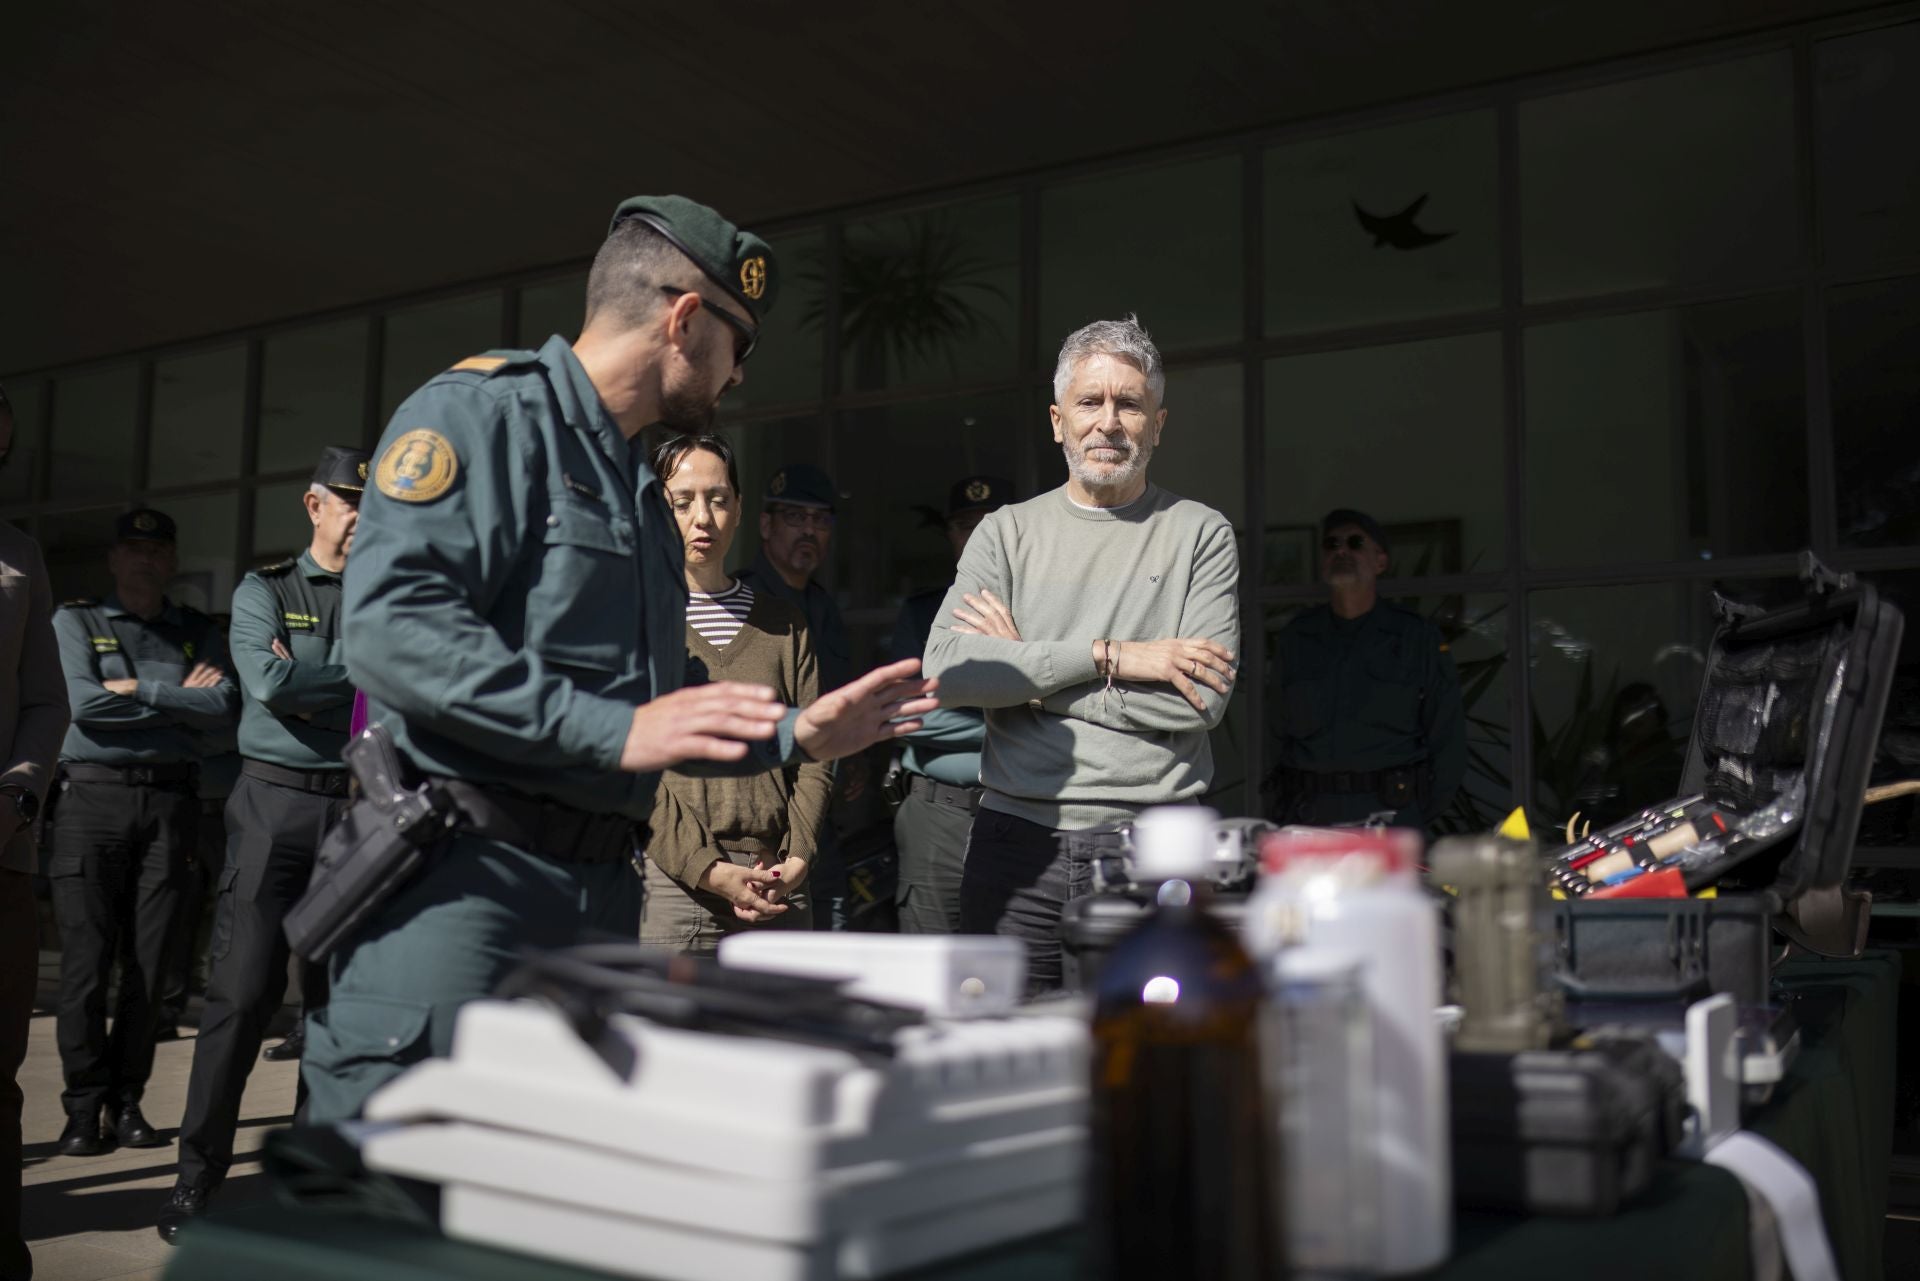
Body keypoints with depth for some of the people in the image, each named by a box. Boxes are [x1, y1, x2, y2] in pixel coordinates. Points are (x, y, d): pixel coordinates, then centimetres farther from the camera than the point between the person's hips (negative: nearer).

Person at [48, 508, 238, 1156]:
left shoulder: (199, 632, 16)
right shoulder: (75, 621, 9)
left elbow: (223, 707, -1)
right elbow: (83, 703, -7)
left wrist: (138, 690, -6)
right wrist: (178, 700, -2)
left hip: (169, 801, 2)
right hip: (93, 793, -2)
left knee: (151, 960, 1)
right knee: (86, 957, -4)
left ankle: (126, 1101, 9)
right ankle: (84, 1104, 4)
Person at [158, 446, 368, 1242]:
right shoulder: (265, 592, 6)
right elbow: (268, 684, -10)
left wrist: (310, 689, -9)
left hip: (361, 808, 2)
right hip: (274, 802, -2)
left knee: (341, 994, 6)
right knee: (243, 990, -4)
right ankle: (199, 1172, 6)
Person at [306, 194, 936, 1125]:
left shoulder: (639, 489, 24)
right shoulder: (484, 410, -4)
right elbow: (393, 626, -21)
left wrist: (795, 737, 23)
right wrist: (617, 730, -23)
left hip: (600, 894, 9)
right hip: (459, 876, -8)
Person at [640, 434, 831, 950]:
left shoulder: (784, 624, 15)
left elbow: (813, 756, 10)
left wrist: (797, 859, -5)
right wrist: (708, 870, -14)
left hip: (779, 887, 4)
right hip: (670, 884, -3)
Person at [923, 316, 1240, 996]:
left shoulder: (1200, 533, 4)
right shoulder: (1006, 532, 10)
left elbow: (1201, 700, -8)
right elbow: (946, 671, -6)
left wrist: (1026, 671, -6)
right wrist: (1110, 656, -11)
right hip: (1016, 837, 2)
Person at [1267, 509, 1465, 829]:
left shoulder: (1419, 638, 7)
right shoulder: (1293, 640, 13)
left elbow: (1448, 738, 8)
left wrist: (1420, 813, 2)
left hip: (1390, 814, -2)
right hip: (1308, 816, 2)